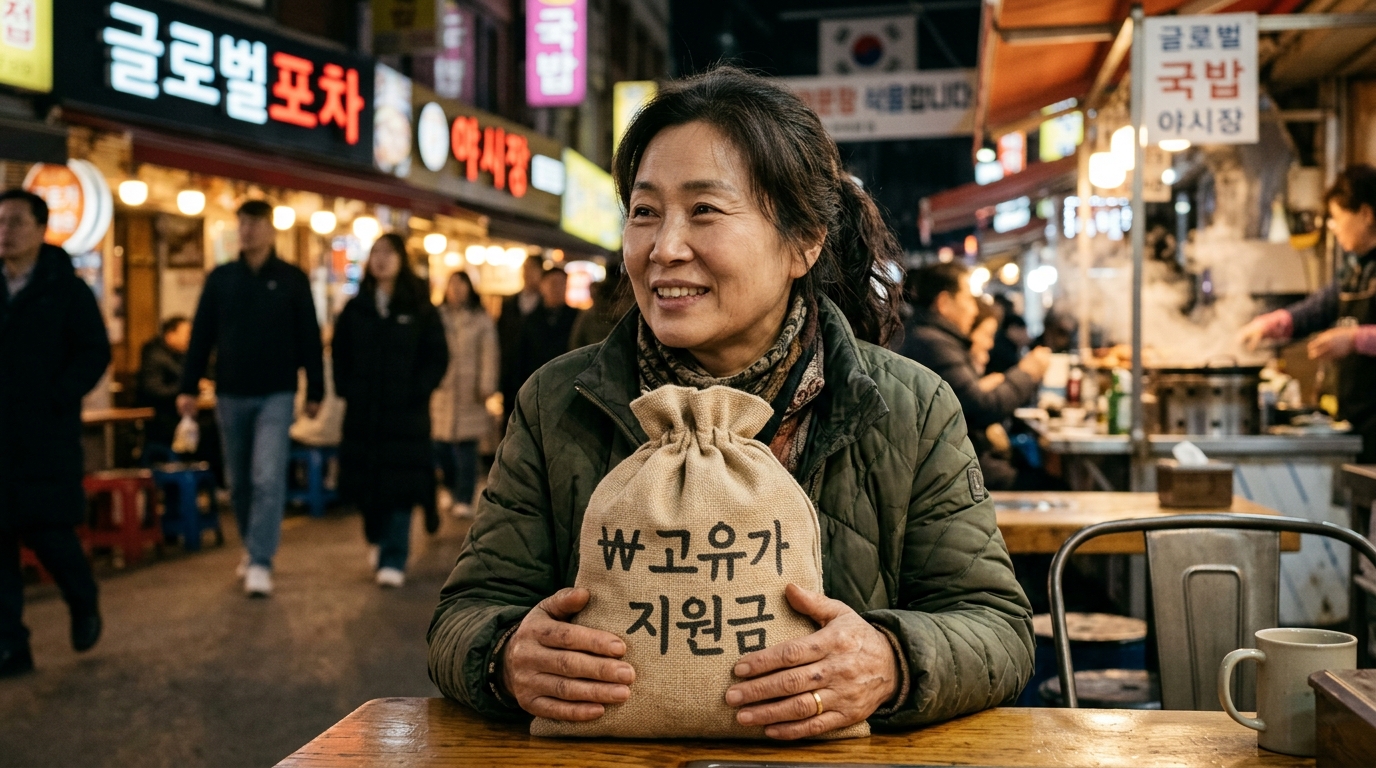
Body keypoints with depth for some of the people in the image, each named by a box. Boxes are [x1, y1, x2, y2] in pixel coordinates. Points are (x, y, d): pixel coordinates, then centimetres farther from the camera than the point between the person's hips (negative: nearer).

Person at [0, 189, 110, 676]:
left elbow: (95, 353, -4)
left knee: (46, 530, -4)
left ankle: (85, 605, 25)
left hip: (46, 435, -4)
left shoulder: (67, 290, 0)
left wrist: (56, 399, -15)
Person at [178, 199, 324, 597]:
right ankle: (252, 547, 28)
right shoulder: (220, 278, 6)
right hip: (231, 395, 3)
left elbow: (309, 337, 2)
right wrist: (189, 387, 2)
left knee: (268, 479, -12)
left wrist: (315, 390, 0)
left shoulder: (292, 279, 1)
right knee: (239, 481, 11)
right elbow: (201, 335, 7)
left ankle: (260, 563, -11)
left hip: (275, 395, -3)